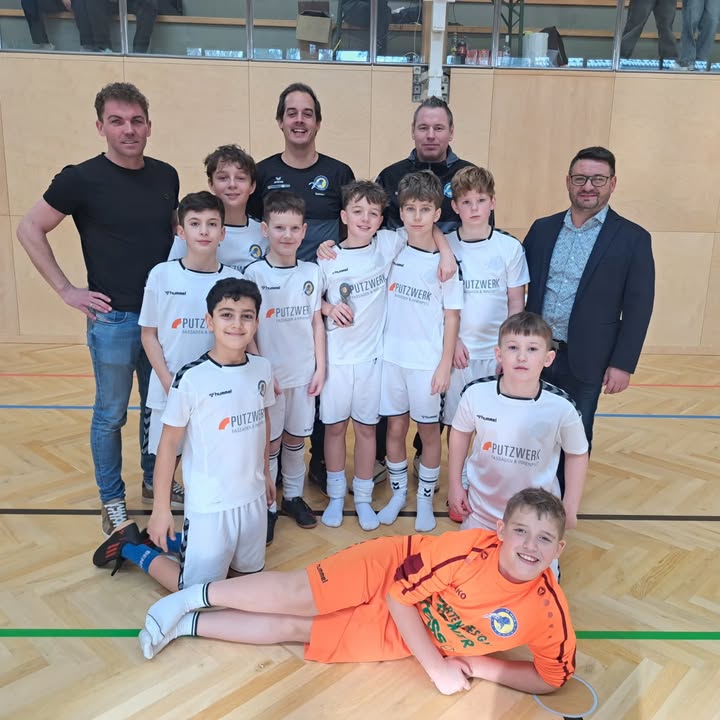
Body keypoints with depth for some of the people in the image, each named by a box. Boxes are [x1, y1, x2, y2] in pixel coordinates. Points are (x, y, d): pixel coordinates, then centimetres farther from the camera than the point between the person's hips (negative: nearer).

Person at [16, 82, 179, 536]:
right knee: (111, 415, 9)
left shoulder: (166, 176, 3)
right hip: (114, 319, -4)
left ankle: (155, 478, 37)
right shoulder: (82, 179, -10)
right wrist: (66, 290, -7)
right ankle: (112, 499, 26)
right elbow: (30, 230, -3)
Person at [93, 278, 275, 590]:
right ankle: (131, 545, 26)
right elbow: (169, 443, -12)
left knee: (249, 569, 21)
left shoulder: (262, 368, -4)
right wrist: (161, 509, -9)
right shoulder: (191, 378, -20)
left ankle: (177, 542, 38)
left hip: (253, 497, 6)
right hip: (210, 504, -6)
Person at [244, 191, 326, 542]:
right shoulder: (254, 274, -9)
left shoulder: (311, 272, 2)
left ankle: (294, 496, 33)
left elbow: (316, 322, 7)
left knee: (296, 437, 15)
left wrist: (320, 367, 4)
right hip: (269, 375, -3)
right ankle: (267, 507, 22)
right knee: (269, 442, 8)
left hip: (304, 373, 3)